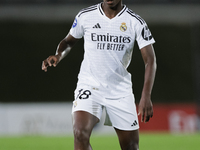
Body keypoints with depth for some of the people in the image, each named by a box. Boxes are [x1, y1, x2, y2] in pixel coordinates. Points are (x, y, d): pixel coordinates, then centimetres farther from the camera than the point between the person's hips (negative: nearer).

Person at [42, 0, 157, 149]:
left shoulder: (136, 22, -6)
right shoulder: (85, 16, -3)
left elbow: (150, 61, -8)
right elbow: (68, 41, 15)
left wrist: (146, 96, -20)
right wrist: (58, 55, -9)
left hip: (121, 91, 1)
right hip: (89, 85, -1)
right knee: (80, 133, -26)